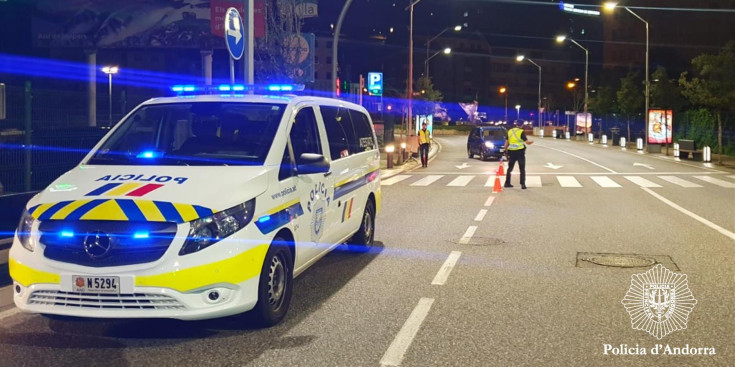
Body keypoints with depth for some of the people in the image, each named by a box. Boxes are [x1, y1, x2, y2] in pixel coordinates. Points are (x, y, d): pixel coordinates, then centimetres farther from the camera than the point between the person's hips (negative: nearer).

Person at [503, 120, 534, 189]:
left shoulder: (509, 132, 6)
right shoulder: (521, 132, -9)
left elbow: (506, 142, 8)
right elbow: (527, 142, -9)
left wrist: (505, 150, 16)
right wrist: (532, 141, 12)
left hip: (511, 152, 4)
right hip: (520, 152, -4)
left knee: (510, 168, 16)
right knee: (522, 169, 2)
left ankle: (507, 183, 19)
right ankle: (523, 184, -4)